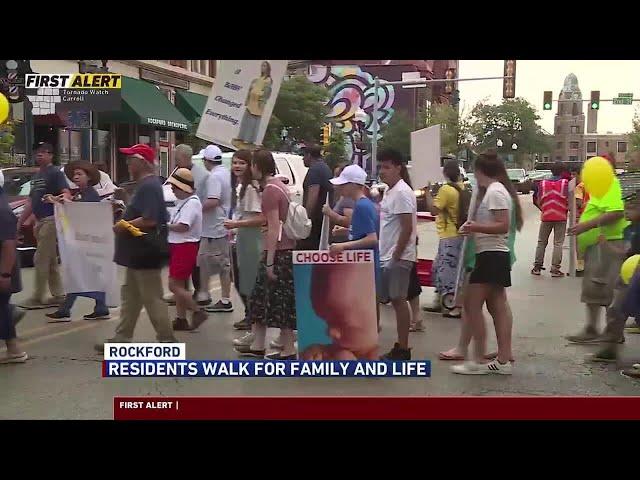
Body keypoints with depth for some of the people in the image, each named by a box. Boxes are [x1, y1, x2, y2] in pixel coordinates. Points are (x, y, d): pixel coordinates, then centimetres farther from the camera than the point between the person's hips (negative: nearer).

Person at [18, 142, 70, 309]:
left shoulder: (55, 173, -6)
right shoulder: (36, 176, 21)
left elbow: (67, 194, -18)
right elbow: (31, 202, 24)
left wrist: (54, 199, -39)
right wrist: (19, 222, 21)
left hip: (51, 220, -9)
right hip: (40, 221, 9)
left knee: (40, 259, -8)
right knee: (50, 261, 11)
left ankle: (37, 297, -2)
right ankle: (58, 295, 16)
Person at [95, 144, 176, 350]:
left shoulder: (149, 186, -18)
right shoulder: (144, 185, 14)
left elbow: (149, 220, -28)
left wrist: (123, 226, -17)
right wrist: (124, 224, 11)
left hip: (145, 255, -11)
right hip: (136, 254, 11)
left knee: (152, 298, -2)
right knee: (130, 297, 15)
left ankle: (166, 340, 6)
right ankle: (122, 338, 23)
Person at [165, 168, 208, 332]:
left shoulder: (192, 203, -17)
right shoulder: (183, 202, 14)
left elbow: (183, 226, -25)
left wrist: (165, 226, -13)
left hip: (185, 247, -10)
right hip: (177, 246, 10)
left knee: (174, 285, -8)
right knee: (179, 285, 13)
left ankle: (198, 311, 2)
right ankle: (181, 319, 20)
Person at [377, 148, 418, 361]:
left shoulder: (402, 192, -14)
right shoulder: (389, 191, 15)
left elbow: (407, 228, -18)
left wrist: (396, 256, -17)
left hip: (398, 257, -9)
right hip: (386, 256, 9)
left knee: (398, 300, -4)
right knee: (395, 300, 11)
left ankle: (402, 350, 4)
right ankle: (400, 349, 19)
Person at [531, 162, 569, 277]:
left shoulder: (542, 183, 3)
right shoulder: (565, 183, -4)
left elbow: (538, 201, 3)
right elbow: (568, 200, -7)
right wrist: (567, 209, 11)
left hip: (546, 216, 2)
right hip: (561, 217, -2)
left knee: (541, 242, 12)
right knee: (558, 243, 2)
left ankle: (537, 267, 13)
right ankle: (555, 269, -1)